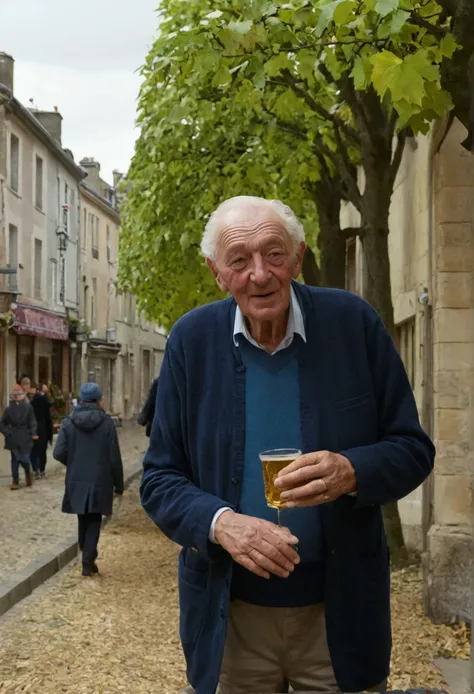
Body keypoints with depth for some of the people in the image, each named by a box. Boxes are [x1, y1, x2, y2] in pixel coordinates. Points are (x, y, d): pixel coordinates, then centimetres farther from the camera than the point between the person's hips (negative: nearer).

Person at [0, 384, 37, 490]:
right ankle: (15, 481, 13)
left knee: (25, 459, -5)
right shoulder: (9, 409, 4)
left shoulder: (28, 407, 0)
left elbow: (32, 422, -1)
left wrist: (33, 433, -11)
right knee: (15, 459, 5)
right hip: (13, 438, 2)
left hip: (25, 438, -1)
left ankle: (28, 474, 23)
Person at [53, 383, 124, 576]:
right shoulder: (106, 422, -9)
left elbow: (58, 453, -8)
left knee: (83, 520, 17)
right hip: (99, 482, -2)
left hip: (76, 481, 2)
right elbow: (114, 458, -7)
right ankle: (88, 560, -5)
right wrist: (118, 484, 4)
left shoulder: (69, 422, -4)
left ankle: (88, 558, 27)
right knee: (94, 521, 7)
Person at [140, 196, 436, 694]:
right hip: (229, 611, 1)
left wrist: (351, 472, -24)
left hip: (340, 610, 0)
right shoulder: (192, 340, -5)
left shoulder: (353, 323, -7)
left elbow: (412, 449, -2)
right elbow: (159, 480, -1)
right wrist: (219, 523, -21)